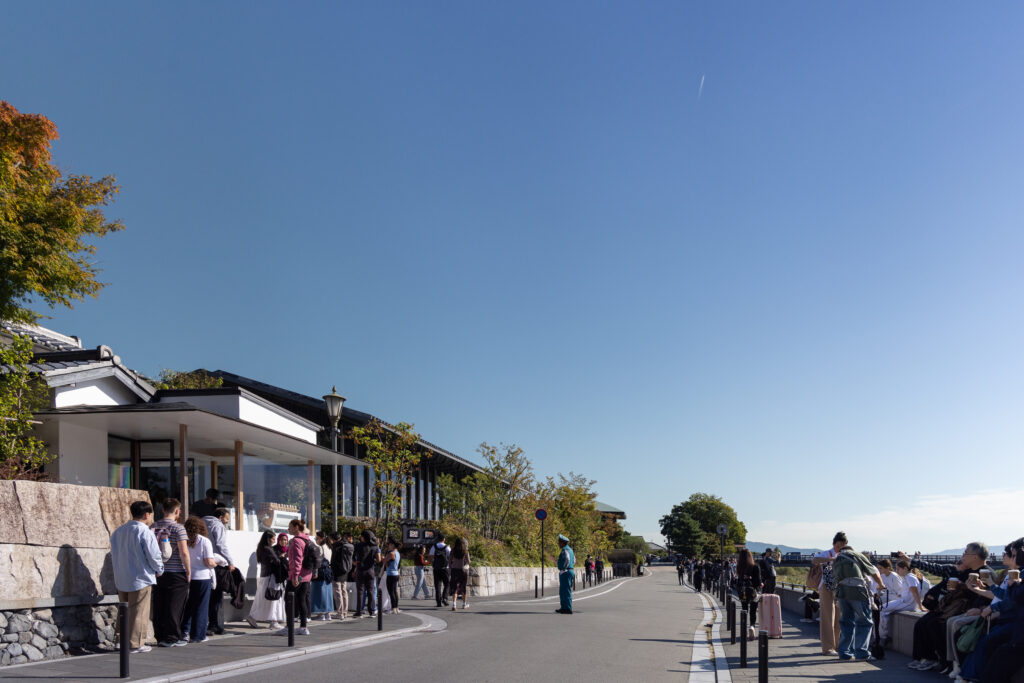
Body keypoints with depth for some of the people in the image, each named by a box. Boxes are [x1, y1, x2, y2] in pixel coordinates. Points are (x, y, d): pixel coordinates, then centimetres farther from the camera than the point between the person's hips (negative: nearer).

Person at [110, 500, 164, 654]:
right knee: (139, 612, -1)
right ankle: (136, 644, 2)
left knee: (124, 611, 16)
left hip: (121, 580, 7)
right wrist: (159, 570, 2)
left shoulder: (117, 531, 10)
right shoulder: (144, 532, -15)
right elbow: (154, 555, -16)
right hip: (140, 579, -7)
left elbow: (113, 555, 17)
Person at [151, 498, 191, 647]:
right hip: (176, 573, -5)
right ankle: (172, 637, 4)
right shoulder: (178, 528, -11)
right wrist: (188, 570, -6)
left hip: (158, 573, 5)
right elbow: (183, 552, -16)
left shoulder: (154, 527, 7)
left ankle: (160, 637, 15)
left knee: (158, 606, 10)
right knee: (174, 606, 2)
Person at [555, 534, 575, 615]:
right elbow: (574, 560, 27)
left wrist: (563, 569, -20)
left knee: (566, 590, -7)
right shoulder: (569, 549, 17)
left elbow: (567, 560, -27)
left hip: (565, 572, -11)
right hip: (569, 571, 11)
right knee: (562, 591, 16)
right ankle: (563, 607, 22)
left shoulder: (565, 550, -14)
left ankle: (568, 609, -6)